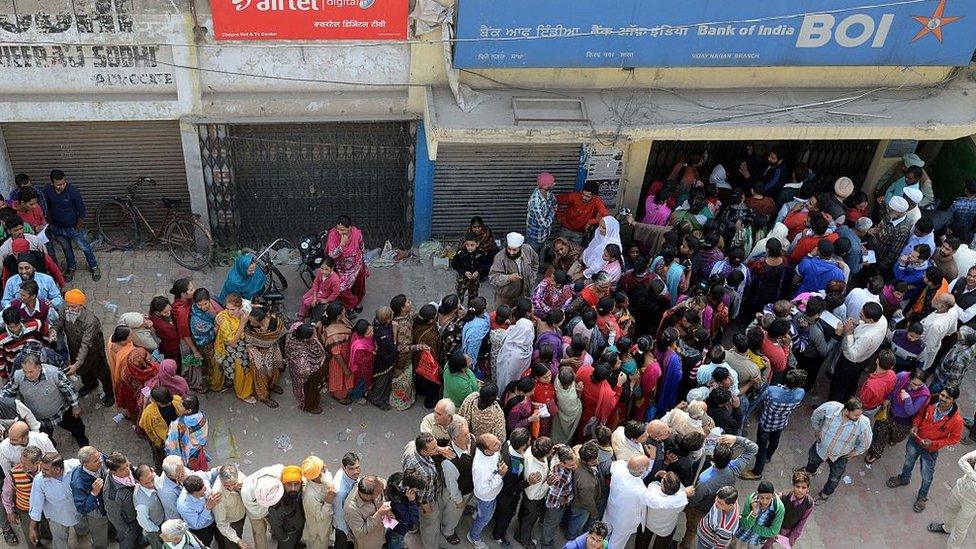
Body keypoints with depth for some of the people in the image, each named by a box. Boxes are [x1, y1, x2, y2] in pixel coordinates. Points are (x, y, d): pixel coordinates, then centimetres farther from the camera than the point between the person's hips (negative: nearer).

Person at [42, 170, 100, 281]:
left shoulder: (73, 191, -27)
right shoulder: (47, 192, -15)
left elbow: (82, 212, -17)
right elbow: (47, 209, 3)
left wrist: (77, 228, -8)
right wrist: (51, 225, 8)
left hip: (73, 227, -3)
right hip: (58, 228, 3)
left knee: (85, 248, 13)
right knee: (66, 249, 23)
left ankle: (94, 267, 35)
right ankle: (71, 267, 46)